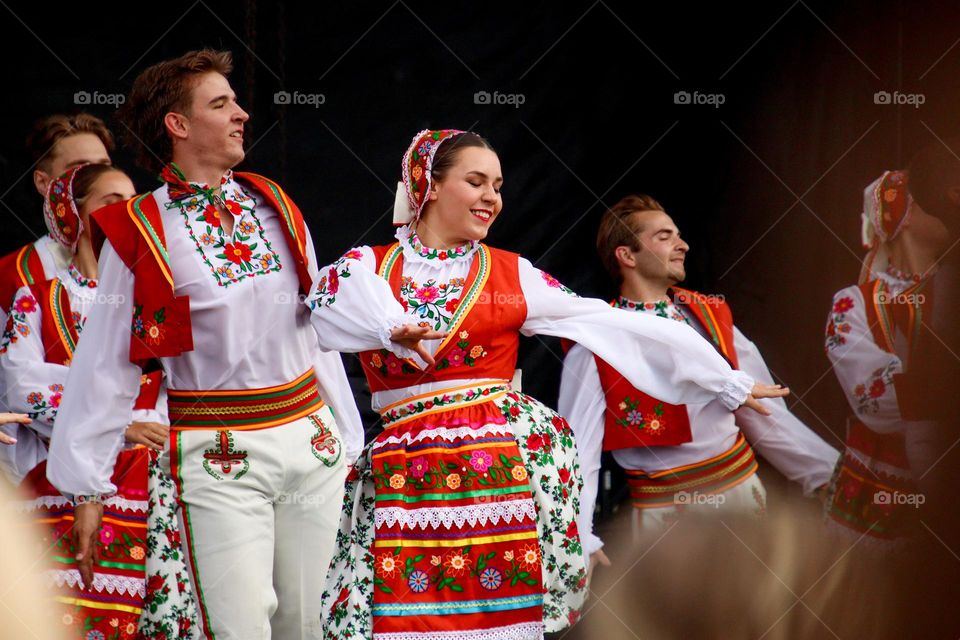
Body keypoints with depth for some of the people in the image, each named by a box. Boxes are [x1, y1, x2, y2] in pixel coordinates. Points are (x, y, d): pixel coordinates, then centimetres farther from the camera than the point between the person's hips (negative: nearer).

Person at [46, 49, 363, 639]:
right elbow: (106, 366, -3)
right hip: (220, 458, -5)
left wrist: (349, 440, 15)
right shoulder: (140, 235, -4)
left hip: (312, 438, 5)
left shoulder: (274, 207, 11)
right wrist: (87, 490, -3)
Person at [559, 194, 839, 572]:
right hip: (662, 509, -5)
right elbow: (580, 447, -11)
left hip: (741, 487, 5)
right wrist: (580, 541, -22)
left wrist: (833, 472, 4)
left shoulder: (710, 316, 7)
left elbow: (765, 414, 10)